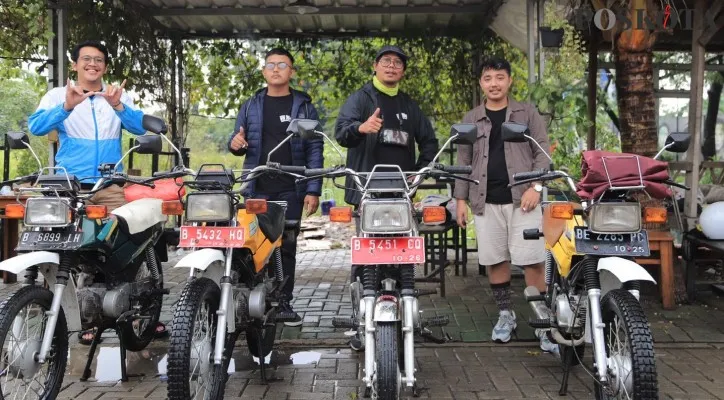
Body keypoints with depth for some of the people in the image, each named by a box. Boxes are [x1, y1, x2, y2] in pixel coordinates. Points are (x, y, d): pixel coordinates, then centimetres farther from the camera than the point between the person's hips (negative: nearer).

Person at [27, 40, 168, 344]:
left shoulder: (119, 96, 12)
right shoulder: (58, 95, 7)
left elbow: (140, 127, -4)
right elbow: (36, 127, -10)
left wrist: (118, 106, -23)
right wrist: (66, 107, -28)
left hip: (110, 186, 1)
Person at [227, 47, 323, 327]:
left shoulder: (304, 107, 6)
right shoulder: (251, 106, 12)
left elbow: (315, 150, 0)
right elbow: (239, 143, 17)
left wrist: (313, 190, -9)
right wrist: (235, 143, -9)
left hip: (290, 191, -1)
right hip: (256, 189, 1)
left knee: (286, 246, 3)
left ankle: (283, 303, 11)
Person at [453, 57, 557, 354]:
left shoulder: (527, 113, 8)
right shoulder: (471, 119, 13)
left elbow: (542, 152, 3)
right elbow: (463, 161, 13)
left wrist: (535, 187, -10)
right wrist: (461, 198, 6)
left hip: (522, 198, -2)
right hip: (486, 202, 3)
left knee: (532, 261, -7)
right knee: (495, 260, 6)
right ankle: (505, 315, 22)